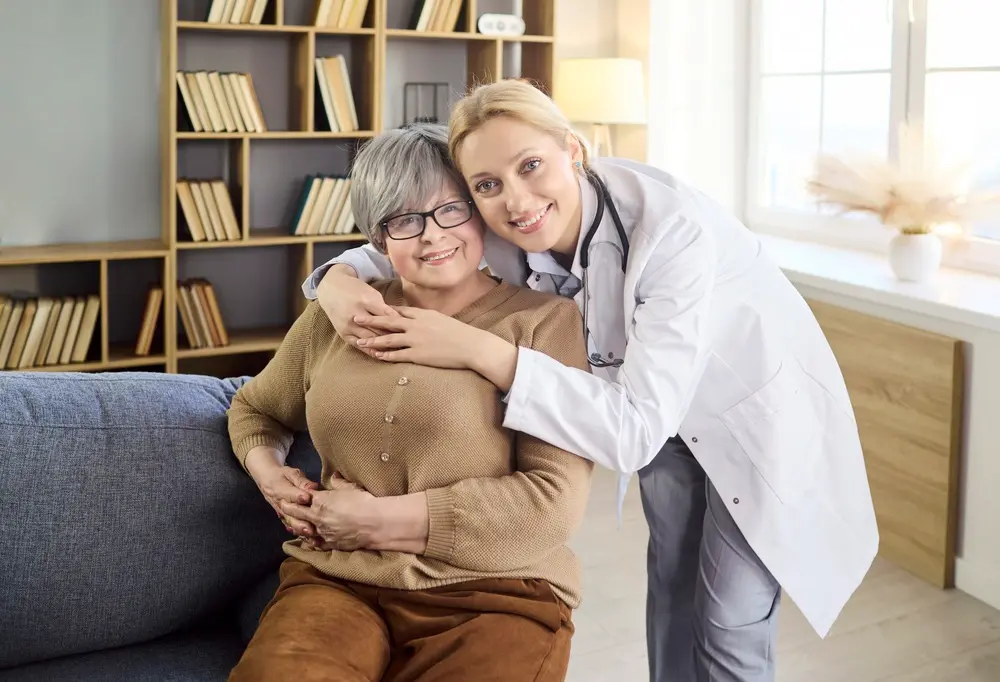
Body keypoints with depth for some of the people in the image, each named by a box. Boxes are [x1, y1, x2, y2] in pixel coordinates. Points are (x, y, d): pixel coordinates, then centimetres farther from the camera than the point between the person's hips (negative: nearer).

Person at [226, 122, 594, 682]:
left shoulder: (544, 321, -1)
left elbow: (557, 499, -10)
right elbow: (255, 407, 30)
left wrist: (379, 520, -10)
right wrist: (267, 470, 7)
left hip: (494, 594, -1)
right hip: (338, 581, 2)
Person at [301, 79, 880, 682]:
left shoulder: (673, 230, -39)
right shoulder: (506, 230, -22)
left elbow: (635, 429, -43)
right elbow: (403, 247, -5)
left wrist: (480, 350, -47)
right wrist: (339, 280, -28)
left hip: (758, 399, -5)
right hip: (664, 408, 6)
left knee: (731, 625, -2)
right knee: (671, 576, 19)